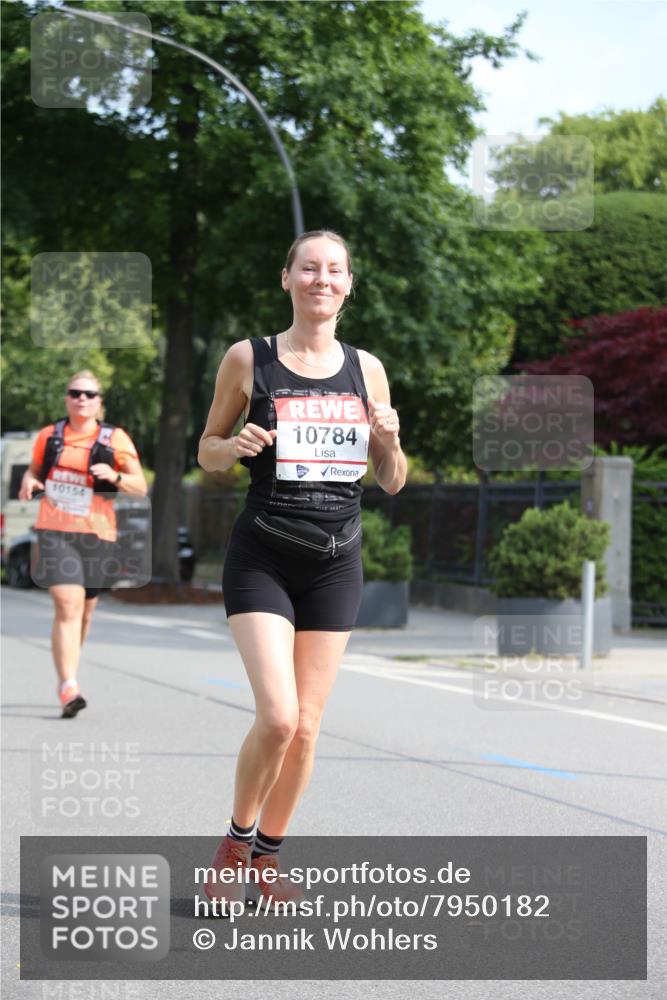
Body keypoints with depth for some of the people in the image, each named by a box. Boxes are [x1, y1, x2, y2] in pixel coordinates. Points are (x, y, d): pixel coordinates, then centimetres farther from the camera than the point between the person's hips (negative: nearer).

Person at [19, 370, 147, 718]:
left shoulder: (115, 439, 2)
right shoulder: (48, 436, 8)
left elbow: (141, 488, 1)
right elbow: (35, 469, 23)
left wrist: (116, 477, -19)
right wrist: (29, 481, 0)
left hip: (96, 534, 1)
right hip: (54, 532, -1)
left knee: (85, 611, 13)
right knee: (68, 606, -17)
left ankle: (65, 676, 37)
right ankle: (68, 687, -22)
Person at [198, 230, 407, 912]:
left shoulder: (366, 369, 7)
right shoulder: (248, 358, -1)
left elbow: (392, 483, 12)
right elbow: (206, 452, 8)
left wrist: (389, 441, -9)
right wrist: (235, 446, -13)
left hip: (336, 563, 3)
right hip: (262, 559, -3)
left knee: (306, 726, 4)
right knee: (277, 716, -16)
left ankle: (266, 858, 21)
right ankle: (234, 843, 8)